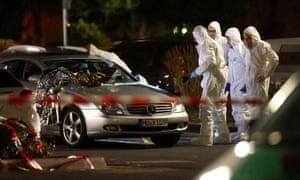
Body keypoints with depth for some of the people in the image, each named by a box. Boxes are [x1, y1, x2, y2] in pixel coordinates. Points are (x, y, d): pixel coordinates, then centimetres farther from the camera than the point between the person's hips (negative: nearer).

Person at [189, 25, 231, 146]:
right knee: (217, 108, 19)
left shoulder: (207, 44, -9)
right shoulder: (212, 44, 24)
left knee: (206, 107, -14)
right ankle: (223, 135, 24)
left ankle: (205, 137, -20)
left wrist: (197, 71, -16)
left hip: (213, 78, -11)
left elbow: (210, 61, -22)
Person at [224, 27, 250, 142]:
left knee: (242, 109, -9)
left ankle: (243, 133, -7)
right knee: (235, 110, 11)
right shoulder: (231, 51, 13)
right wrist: (228, 82, 19)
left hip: (242, 84, -9)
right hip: (234, 84, 9)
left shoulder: (243, 50, -13)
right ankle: (240, 131, 18)